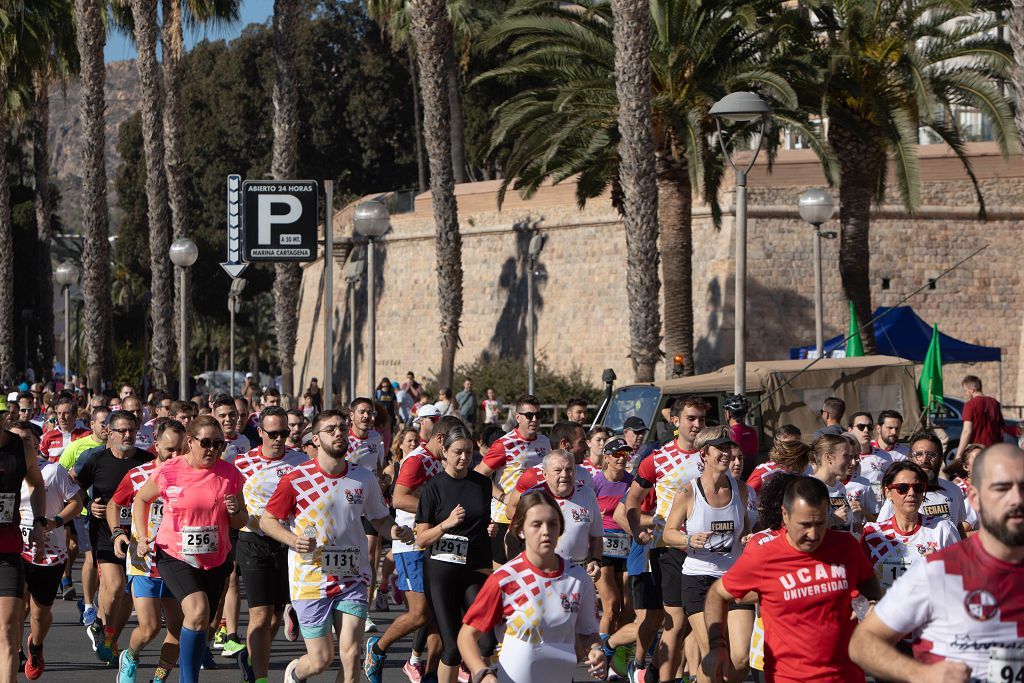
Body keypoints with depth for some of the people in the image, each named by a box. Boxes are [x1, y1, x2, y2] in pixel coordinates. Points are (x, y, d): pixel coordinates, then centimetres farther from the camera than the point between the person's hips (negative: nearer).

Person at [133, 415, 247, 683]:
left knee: (198, 626, 12)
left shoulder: (230, 474, -2)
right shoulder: (169, 472, -9)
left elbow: (240, 523, 7)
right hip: (175, 557, -4)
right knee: (198, 611, -25)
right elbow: (141, 499, 9)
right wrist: (142, 536, 0)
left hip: (215, 560, 4)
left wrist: (235, 512, -15)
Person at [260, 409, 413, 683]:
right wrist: (294, 540, -20)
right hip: (311, 579, -3)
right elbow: (267, 521, -1)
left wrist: (395, 531, -7)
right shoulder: (295, 479, -8)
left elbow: (380, 519, 16)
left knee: (350, 654, -10)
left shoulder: (364, 478, 3)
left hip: (353, 579, 3)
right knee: (321, 660, 1)